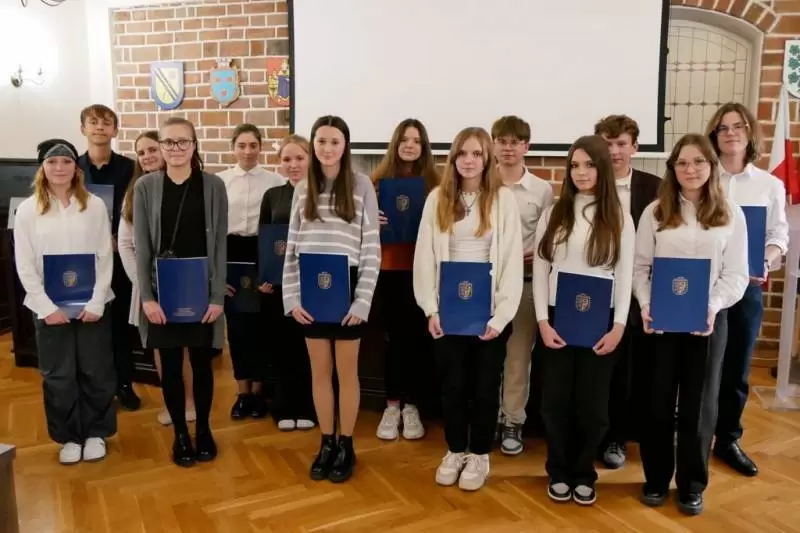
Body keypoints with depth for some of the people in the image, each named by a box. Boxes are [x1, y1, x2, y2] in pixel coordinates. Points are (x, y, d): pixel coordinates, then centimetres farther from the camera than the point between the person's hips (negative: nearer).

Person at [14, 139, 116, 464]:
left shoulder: (94, 206, -2)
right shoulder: (28, 210, -1)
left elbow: (105, 258, -2)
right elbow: (24, 266, -2)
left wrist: (96, 303, -10)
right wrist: (47, 307, -10)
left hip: (92, 305, 0)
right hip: (49, 307, 1)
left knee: (97, 372, 8)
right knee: (58, 376, 9)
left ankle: (96, 432, 25)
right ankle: (69, 437, 26)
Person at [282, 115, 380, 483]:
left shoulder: (362, 185, -3)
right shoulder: (302, 189, 7)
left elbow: (372, 248, -5)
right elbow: (292, 247, 7)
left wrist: (362, 300, -11)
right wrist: (292, 297, -1)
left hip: (346, 286, -3)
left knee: (346, 371, 8)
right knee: (319, 371, 11)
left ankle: (346, 446, 23)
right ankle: (326, 444, 26)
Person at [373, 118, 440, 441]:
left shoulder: (433, 182, 1)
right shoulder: (379, 180, 3)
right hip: (389, 267, 0)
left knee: (416, 336, 7)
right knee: (393, 335, 6)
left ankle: (411, 406, 20)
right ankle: (392, 405, 18)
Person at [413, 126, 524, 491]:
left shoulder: (503, 198, -3)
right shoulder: (437, 198, 3)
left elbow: (512, 259, -6)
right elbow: (424, 256, 1)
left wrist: (501, 316, -13)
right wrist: (430, 309, -6)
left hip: (489, 310, -1)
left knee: (485, 385, 9)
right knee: (452, 384, 11)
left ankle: (479, 455, 26)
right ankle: (455, 451, 29)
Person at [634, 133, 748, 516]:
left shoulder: (731, 215, 3)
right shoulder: (656, 212, 3)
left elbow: (736, 274, -1)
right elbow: (640, 267, 1)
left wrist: (714, 307, -17)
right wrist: (645, 306, -14)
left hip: (709, 320, 0)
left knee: (699, 403, 8)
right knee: (658, 401, 8)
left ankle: (692, 485, 24)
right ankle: (656, 479, 24)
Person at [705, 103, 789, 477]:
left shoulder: (770, 185, 8)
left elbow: (779, 233, 5)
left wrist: (766, 261, -14)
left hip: (747, 286, 2)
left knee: (736, 369, 11)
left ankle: (728, 440, 26)